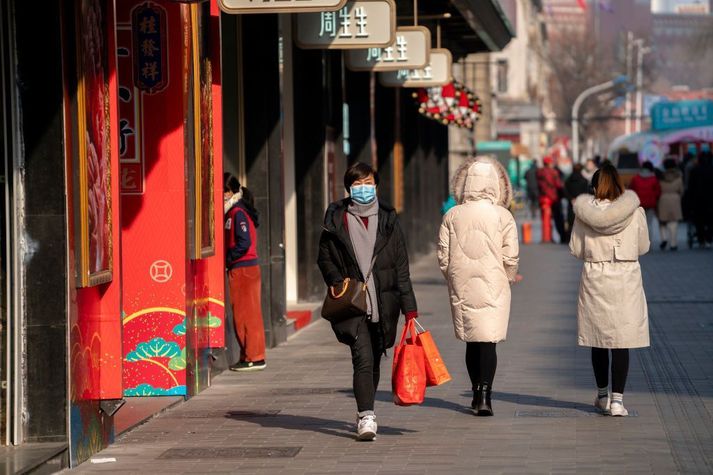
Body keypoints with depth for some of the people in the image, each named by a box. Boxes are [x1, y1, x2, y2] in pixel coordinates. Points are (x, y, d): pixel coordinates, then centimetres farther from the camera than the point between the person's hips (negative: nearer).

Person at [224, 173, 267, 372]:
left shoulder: (238, 212, -13)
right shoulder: (232, 212, 16)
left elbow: (244, 243, -21)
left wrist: (226, 260, -14)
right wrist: (227, 260, 5)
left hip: (243, 269, -10)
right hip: (243, 268, 10)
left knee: (245, 314, -6)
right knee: (245, 314, 12)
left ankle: (253, 358, -4)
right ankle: (250, 356, 16)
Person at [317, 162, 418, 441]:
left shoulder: (388, 220, 7)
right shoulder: (336, 220, 4)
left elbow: (401, 268, 6)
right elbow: (324, 257, 11)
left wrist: (409, 308, 1)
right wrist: (338, 281, -8)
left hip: (383, 303, 2)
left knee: (374, 361, 10)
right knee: (363, 358, -16)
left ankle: (365, 412, 27)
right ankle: (366, 417, -20)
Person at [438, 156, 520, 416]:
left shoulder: (452, 216, 0)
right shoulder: (503, 216, -7)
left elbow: (443, 255, 3)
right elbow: (510, 257, -7)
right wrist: (510, 277, 13)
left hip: (462, 288, 3)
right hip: (492, 287, -3)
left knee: (472, 341, 15)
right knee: (488, 341, -3)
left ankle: (477, 394, 25)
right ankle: (484, 396, -15)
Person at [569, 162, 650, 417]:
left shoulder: (584, 212, -5)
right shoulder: (634, 211, -6)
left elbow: (576, 250, 1)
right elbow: (643, 247, 4)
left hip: (594, 279, 1)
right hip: (626, 280, -1)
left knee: (599, 340, 14)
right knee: (622, 341, 1)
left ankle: (602, 395, 25)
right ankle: (617, 399, -6)